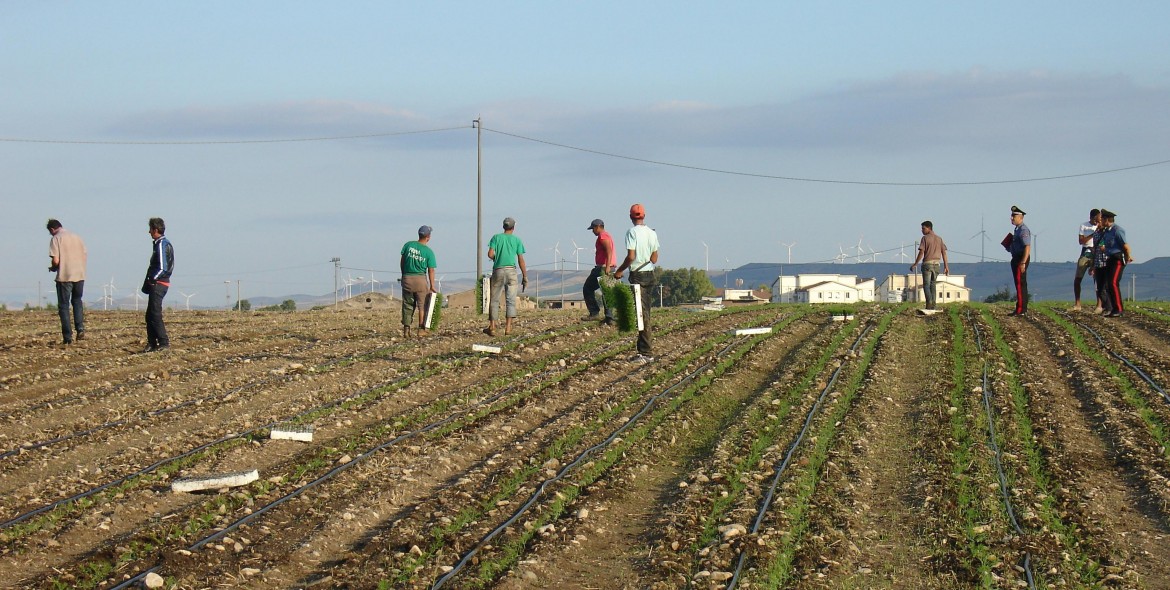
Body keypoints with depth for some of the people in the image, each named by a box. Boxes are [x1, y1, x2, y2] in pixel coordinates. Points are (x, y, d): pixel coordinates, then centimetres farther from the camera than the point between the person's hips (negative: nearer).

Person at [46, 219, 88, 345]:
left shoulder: (56, 239, -6)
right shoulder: (77, 237, 11)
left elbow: (56, 260, -13)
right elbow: (85, 256, 11)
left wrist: (53, 268, 7)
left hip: (64, 276, -5)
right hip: (79, 274, 5)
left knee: (64, 306, 4)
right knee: (77, 301, 22)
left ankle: (67, 337, 1)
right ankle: (80, 329, 5)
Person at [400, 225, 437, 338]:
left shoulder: (408, 245, -1)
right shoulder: (429, 252, -8)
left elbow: (401, 261, 4)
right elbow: (431, 270, -6)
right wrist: (432, 286, 0)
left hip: (406, 278, 3)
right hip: (420, 278, -3)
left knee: (407, 305, 9)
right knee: (422, 305, 9)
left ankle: (406, 330, 5)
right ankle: (421, 329, 9)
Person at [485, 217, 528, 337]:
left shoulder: (496, 237, 6)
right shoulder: (517, 240, 6)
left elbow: (490, 254, -6)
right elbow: (521, 260, 3)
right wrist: (525, 277, 6)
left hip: (498, 270, 0)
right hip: (511, 270, 0)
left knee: (495, 300, 6)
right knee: (510, 300, 1)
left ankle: (492, 327, 3)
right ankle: (508, 327, -7)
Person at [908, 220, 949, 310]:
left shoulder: (925, 238, -7)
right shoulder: (939, 239, 10)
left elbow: (921, 252, -12)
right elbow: (944, 252, 6)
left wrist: (915, 264, -4)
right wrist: (946, 266, 7)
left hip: (927, 263, -5)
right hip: (936, 264, 5)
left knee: (926, 284, -1)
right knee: (933, 284, 13)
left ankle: (929, 302, -17)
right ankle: (934, 304, 6)